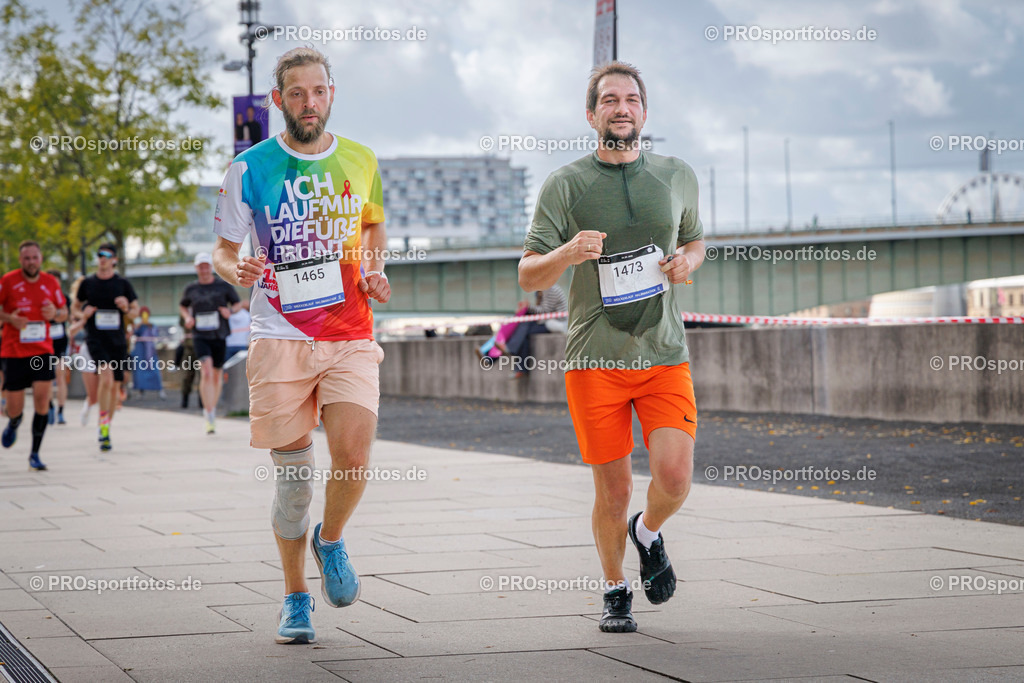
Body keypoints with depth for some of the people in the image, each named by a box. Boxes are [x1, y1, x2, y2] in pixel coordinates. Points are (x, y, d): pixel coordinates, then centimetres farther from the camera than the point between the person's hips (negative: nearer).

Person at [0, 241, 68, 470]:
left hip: (42, 350, 1)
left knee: (42, 398, -14)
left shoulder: (51, 283, 3)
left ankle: (35, 455, -2)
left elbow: (64, 312, 14)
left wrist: (55, 314, -10)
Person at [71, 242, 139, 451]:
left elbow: (135, 312, 10)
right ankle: (103, 423, -15)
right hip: (95, 338, -2)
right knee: (106, 376, -24)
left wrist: (126, 308, -12)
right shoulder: (88, 283, 5)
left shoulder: (123, 284, 5)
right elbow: (75, 306, 17)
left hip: (117, 340, 2)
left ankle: (105, 432, 20)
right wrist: (83, 314, -5)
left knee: (115, 385, 5)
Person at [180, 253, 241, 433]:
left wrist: (230, 310, -11)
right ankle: (209, 416, -22)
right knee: (206, 372, -18)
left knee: (217, 375, 9)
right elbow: (182, 305, 23)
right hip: (200, 336, -1)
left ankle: (212, 407, 33)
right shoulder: (191, 289, 7)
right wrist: (187, 317, 2)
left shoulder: (224, 286, 3)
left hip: (219, 336, 1)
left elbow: (237, 303, 11)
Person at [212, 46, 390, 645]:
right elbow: (223, 249, 7)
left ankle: (330, 541, 16)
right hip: (281, 340, -1)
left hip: (352, 338, 1)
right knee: (293, 475, 2)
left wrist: (376, 271, 6)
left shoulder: (360, 161, 8)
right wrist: (237, 271, -16)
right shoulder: (252, 168, 0)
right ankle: (296, 598, 18)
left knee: (353, 458, -16)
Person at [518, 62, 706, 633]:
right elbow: (528, 275, -2)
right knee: (614, 489, 0)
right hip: (595, 360, -2)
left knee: (675, 476, -13)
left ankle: (648, 532, 21)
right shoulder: (565, 185, -1)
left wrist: (688, 260, 2)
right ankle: (616, 590, 23)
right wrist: (567, 253, -23)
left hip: (665, 355, 2)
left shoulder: (677, 177, 8)